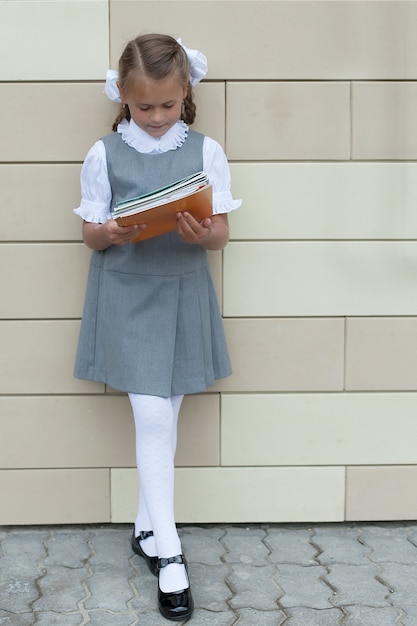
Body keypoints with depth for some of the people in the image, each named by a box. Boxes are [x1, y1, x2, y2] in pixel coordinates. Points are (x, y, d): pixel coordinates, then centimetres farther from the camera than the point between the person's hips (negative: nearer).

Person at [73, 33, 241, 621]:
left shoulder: (206, 151, 0)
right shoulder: (104, 154, -1)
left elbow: (223, 233, 0)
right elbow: (90, 233, 2)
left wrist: (202, 233, -22)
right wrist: (109, 234, -20)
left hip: (183, 293, 2)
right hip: (126, 294, -2)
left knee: (164, 417, 10)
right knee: (152, 418, -6)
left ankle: (146, 525, 28)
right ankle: (168, 552, 2)